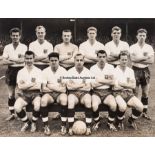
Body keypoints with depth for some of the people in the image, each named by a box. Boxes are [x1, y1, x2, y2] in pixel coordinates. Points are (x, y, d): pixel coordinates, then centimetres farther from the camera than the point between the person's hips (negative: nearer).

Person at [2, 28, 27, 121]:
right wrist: (17, 60, -12)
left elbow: (23, 59, -15)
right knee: (11, 94, 8)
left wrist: (11, 59, -11)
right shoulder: (7, 47, 6)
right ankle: (12, 114, 18)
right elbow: (4, 62, -3)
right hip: (11, 71, 3)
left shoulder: (24, 47, -1)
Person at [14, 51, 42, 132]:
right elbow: (20, 86, -4)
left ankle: (34, 123, 0)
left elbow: (38, 86, -6)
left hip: (35, 93, -1)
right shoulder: (21, 72, 9)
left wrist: (25, 86, -7)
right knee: (17, 107, -27)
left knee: (37, 106, -33)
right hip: (23, 94, 2)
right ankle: (26, 122, 5)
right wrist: (32, 83, -7)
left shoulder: (38, 71, 5)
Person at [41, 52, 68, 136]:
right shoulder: (45, 71, 1)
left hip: (60, 94, -1)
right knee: (43, 100, -32)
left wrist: (51, 86, -7)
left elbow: (63, 89, -8)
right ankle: (46, 126, -16)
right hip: (49, 94, 1)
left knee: (64, 99, -35)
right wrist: (58, 88, -7)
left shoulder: (63, 71, -2)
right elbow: (44, 89, -5)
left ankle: (63, 126, -19)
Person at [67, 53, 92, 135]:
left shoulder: (87, 72, 4)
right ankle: (70, 127, -22)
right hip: (73, 93, 0)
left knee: (88, 101, -33)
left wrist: (75, 86, -6)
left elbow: (88, 88, -5)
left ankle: (88, 127, -22)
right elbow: (69, 86, -9)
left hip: (84, 93, 0)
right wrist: (82, 85, -8)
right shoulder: (70, 71, 4)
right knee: (71, 102, -33)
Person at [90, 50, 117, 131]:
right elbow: (93, 84, -9)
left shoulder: (110, 67, 5)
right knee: (94, 105, -31)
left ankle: (110, 123, 1)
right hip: (96, 92, -1)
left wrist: (100, 80, -8)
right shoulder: (93, 68, 1)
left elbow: (112, 82, -5)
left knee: (113, 105, -28)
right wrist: (107, 81, -5)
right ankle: (96, 122, 1)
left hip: (107, 92, 1)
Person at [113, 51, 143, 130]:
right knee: (123, 106, -36)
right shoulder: (115, 71, -2)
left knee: (140, 107, -22)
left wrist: (122, 83, -8)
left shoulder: (130, 71, 12)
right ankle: (119, 121, -2)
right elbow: (116, 86, -11)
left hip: (129, 93, 4)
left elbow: (133, 85, 3)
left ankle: (131, 120, 10)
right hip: (118, 93, -4)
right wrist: (128, 85, -1)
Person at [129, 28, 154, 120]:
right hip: (136, 70, -3)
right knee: (135, 93, 2)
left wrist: (139, 59, -13)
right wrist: (145, 57, -11)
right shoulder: (133, 47, -3)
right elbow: (133, 59, -19)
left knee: (146, 93, 9)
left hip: (145, 71, 3)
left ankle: (145, 112, 21)